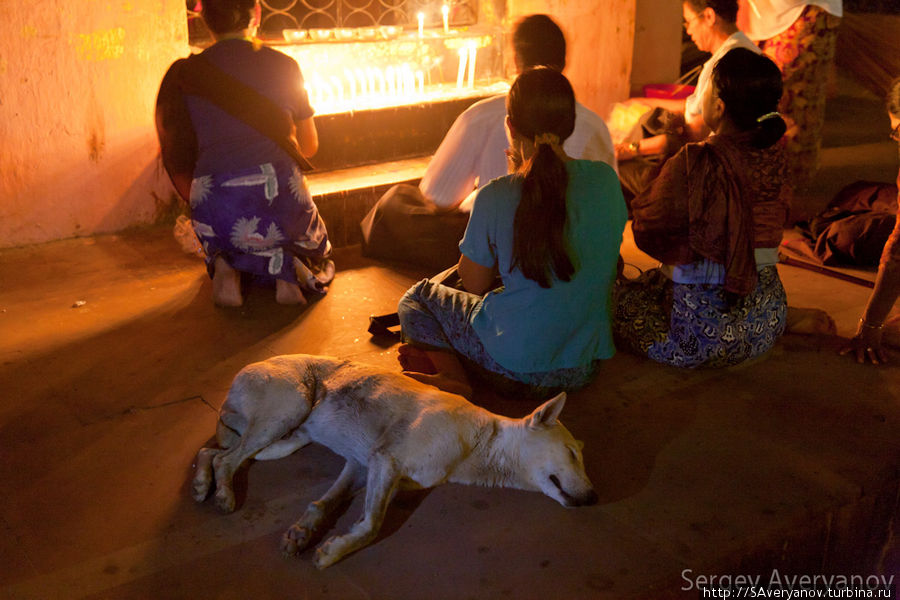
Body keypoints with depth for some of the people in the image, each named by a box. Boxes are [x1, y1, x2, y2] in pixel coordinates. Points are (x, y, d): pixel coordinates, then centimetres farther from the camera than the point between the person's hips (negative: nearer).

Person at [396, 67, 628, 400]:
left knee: (417, 296, 21)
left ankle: (453, 375, -5)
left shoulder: (495, 197, -17)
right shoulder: (606, 179, -6)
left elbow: (474, 285, -1)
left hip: (516, 368, -5)